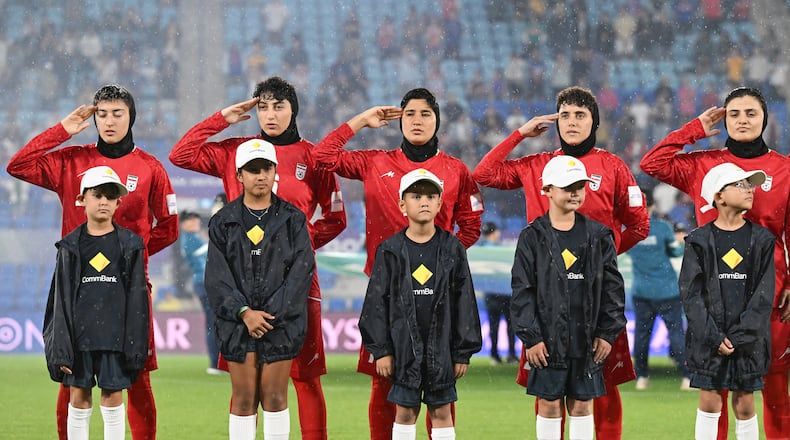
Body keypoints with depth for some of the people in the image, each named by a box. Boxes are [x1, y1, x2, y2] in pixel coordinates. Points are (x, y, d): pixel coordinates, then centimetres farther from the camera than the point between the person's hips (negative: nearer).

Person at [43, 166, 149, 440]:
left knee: (113, 396, 0)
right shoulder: (71, 246, 5)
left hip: (115, 333, -1)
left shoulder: (130, 245, 4)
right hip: (78, 332, 1)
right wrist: (61, 349, -4)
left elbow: (137, 297, 3)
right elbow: (61, 299, 3)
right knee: (79, 397, 3)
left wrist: (135, 346, -3)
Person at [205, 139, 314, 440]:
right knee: (243, 400, 2)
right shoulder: (223, 222, 6)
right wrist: (244, 312, -14)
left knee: (275, 398, 1)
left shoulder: (293, 220, 5)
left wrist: (271, 314, -13)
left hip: (282, 323, 0)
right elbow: (217, 276, -1)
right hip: (238, 322, 0)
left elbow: (301, 272, -4)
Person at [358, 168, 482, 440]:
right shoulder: (391, 251, 1)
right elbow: (377, 301, 2)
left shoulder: (452, 249, 2)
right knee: (405, 412, 5)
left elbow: (464, 302, 3)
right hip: (404, 344, 0)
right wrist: (380, 349, -4)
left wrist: (463, 351, 0)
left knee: (441, 412, 4)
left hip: (442, 344, 0)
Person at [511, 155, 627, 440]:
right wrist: (530, 338, -10)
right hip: (548, 339, -2)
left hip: (586, 340, 2)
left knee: (581, 405, 7)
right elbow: (522, 291, -3)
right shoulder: (533, 237, -2)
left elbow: (612, 286, 7)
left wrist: (608, 333, 1)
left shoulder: (598, 236, 5)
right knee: (549, 405, 3)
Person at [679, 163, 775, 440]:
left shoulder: (761, 240, 3)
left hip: (748, 339, 1)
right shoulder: (700, 241, 1)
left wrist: (739, 336, -12)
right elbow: (691, 292, -4)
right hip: (708, 337, -1)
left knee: (745, 405, 2)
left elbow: (764, 294, -2)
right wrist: (714, 336, -13)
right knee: (709, 401, -1)